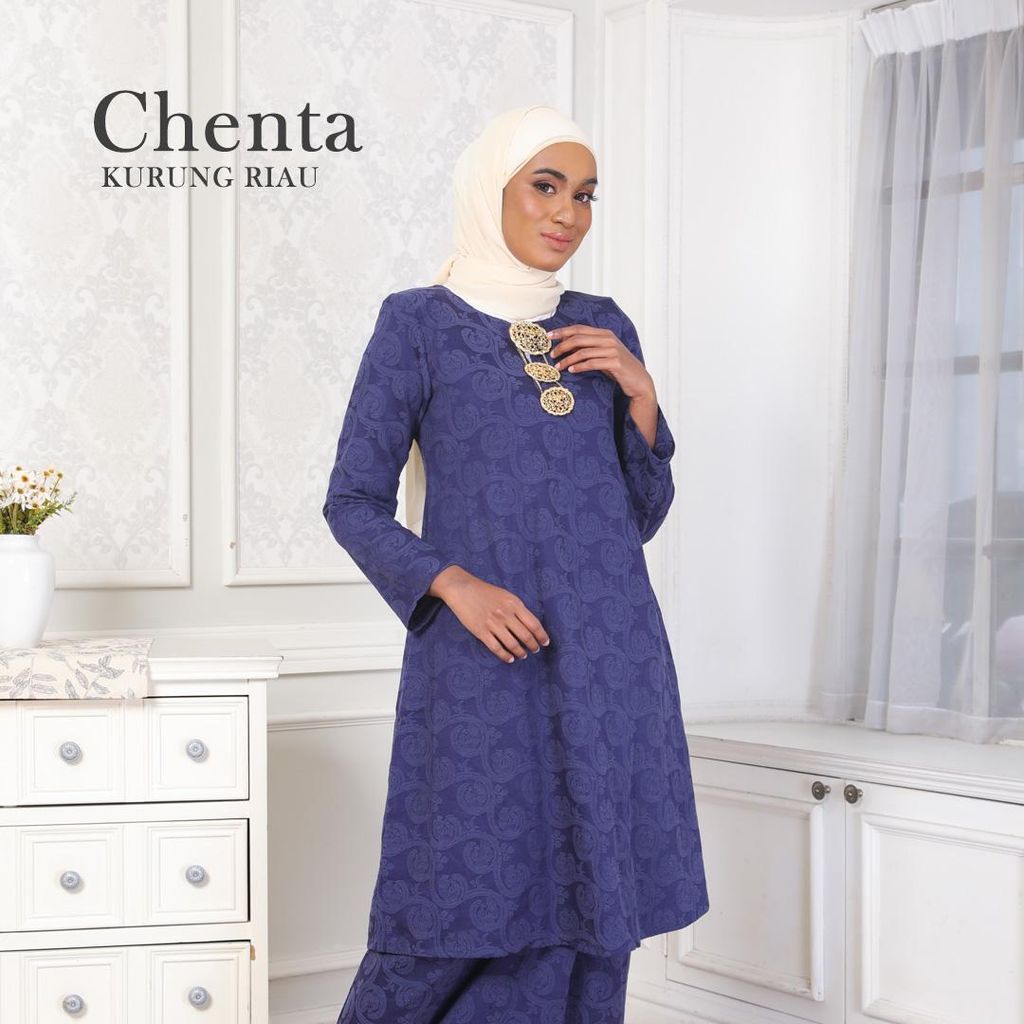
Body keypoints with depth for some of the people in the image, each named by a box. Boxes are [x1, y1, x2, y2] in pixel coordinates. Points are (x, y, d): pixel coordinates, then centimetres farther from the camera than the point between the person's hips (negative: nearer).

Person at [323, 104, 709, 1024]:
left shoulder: (603, 328, 11)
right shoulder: (419, 324, -1)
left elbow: (640, 516, 12)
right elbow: (353, 501, -2)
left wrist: (641, 394, -3)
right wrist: (453, 584, -16)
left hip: (607, 660, 4)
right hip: (483, 665, -4)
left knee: (585, 913, 5)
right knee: (468, 910, -1)